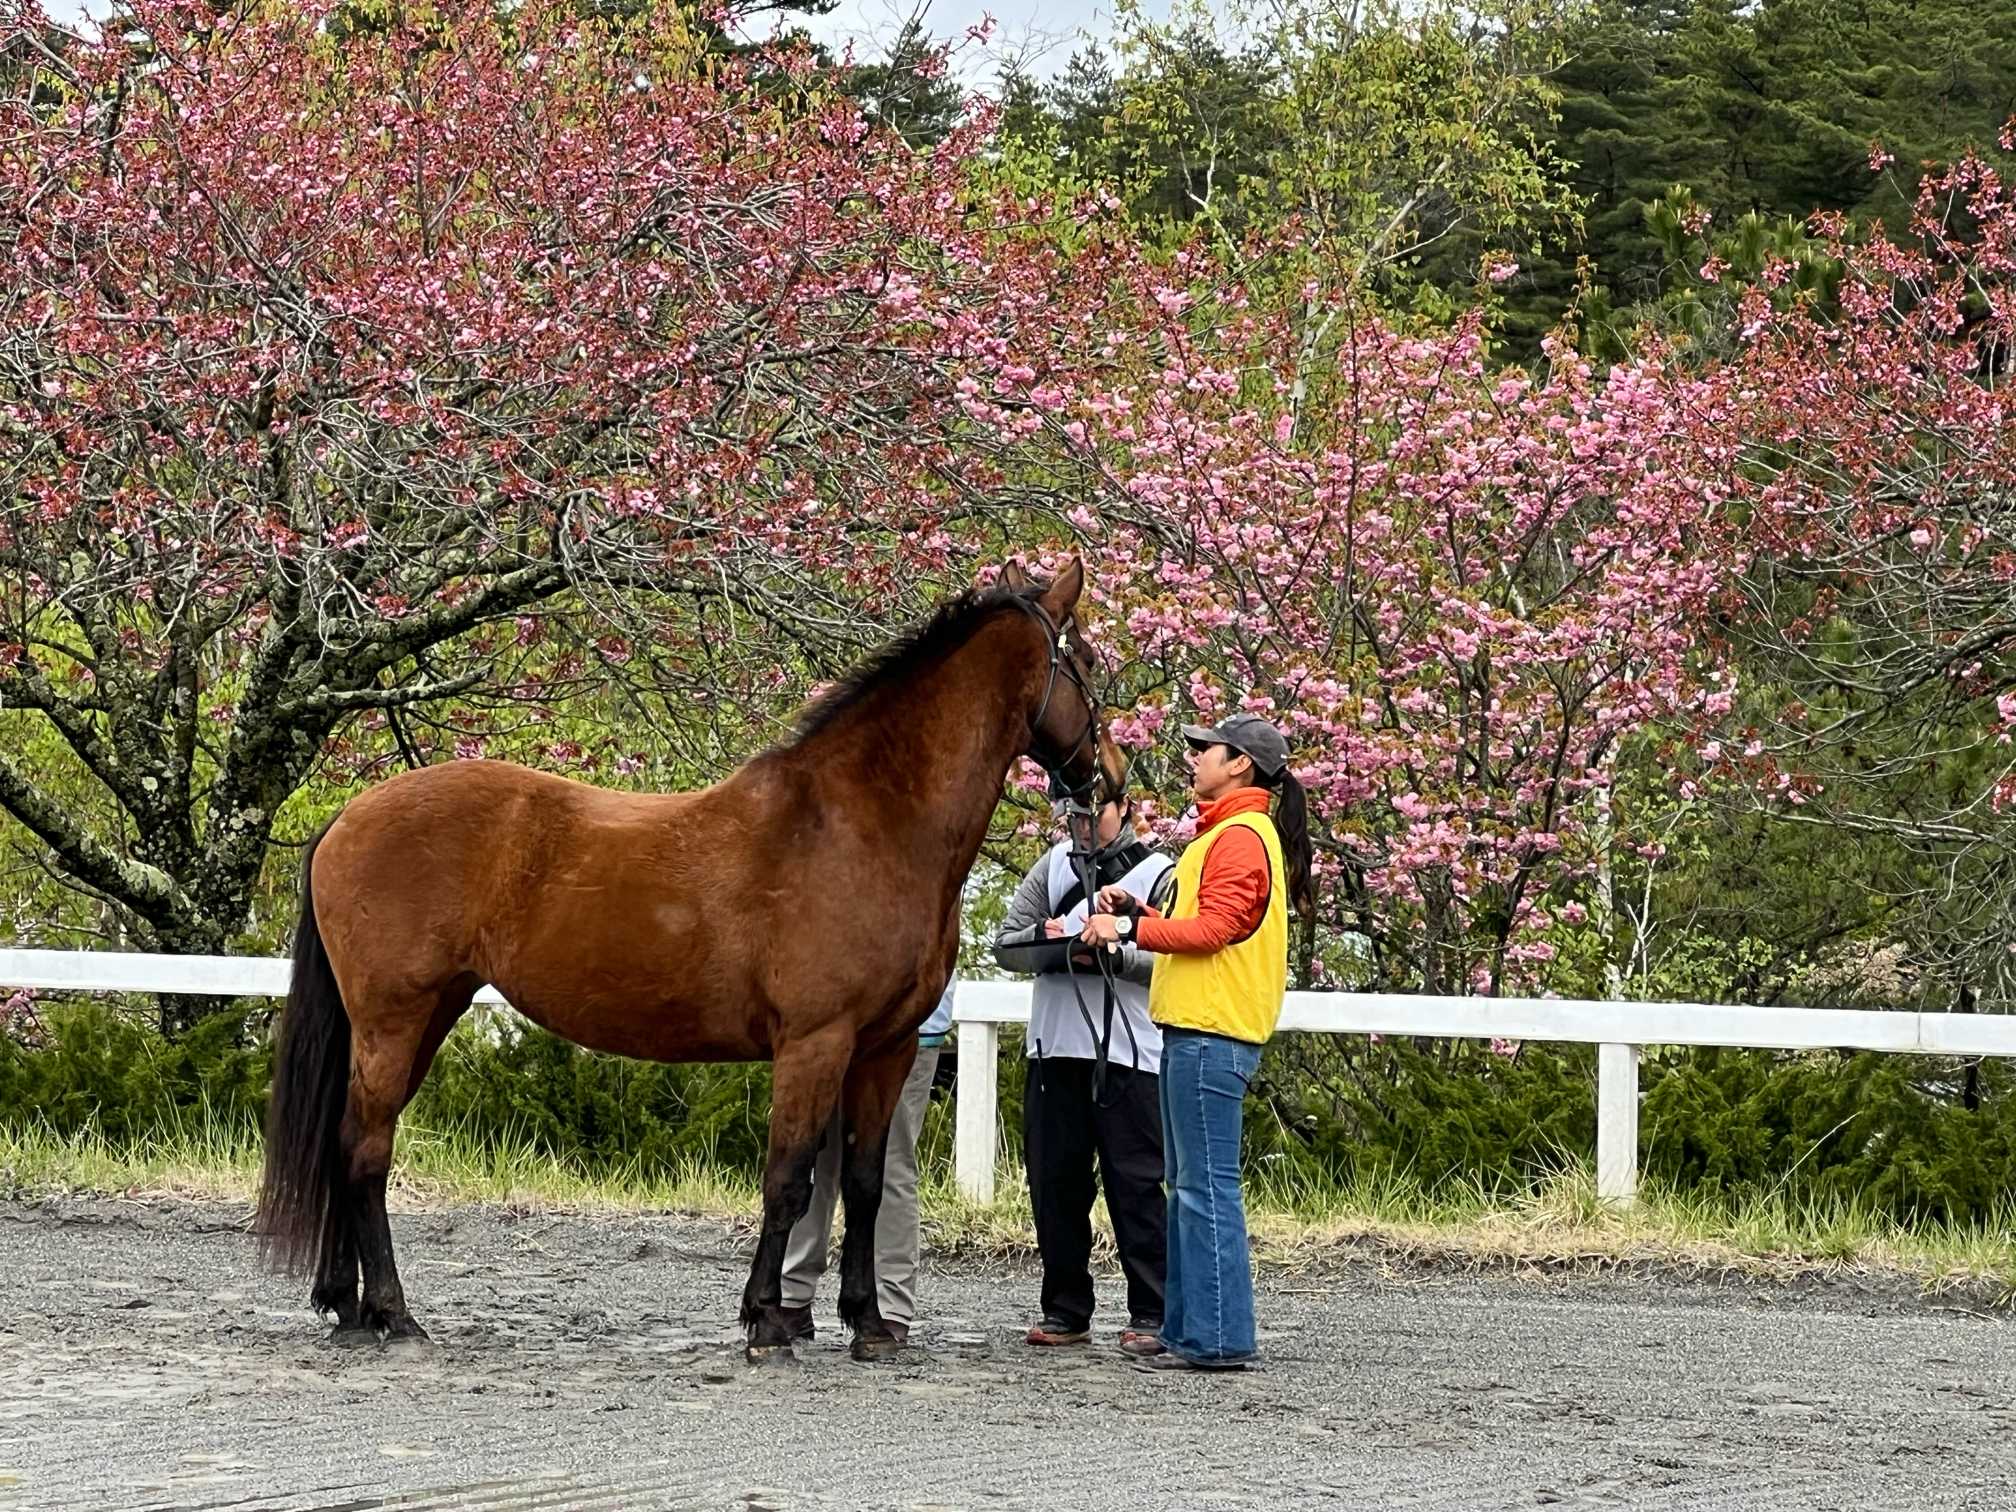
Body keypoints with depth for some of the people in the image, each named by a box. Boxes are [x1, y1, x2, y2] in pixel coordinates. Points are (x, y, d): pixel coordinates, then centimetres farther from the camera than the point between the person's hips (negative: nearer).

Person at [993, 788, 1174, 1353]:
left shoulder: (1159, 875, 2)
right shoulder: (1055, 865, 15)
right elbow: (1005, 944, 11)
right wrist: (1044, 937, -9)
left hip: (1129, 1056, -5)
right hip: (1054, 1049, 5)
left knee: (1134, 1184, -4)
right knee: (1055, 1182, 6)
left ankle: (1151, 1313, 1)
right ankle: (1065, 1310, 14)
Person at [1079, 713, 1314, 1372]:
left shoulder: (1241, 836, -11)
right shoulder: (1224, 833, 23)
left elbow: (1216, 926, -19)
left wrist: (1131, 929, -17)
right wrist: (1137, 910, 12)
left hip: (1212, 1033, -11)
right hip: (1196, 1028, 11)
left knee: (1207, 1187, -11)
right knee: (1189, 1186, 13)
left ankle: (1219, 1338, -11)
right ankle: (1185, 1329, 18)